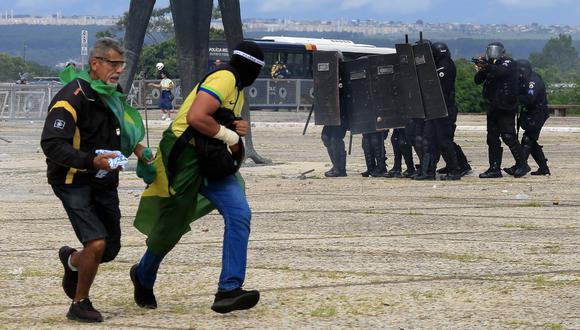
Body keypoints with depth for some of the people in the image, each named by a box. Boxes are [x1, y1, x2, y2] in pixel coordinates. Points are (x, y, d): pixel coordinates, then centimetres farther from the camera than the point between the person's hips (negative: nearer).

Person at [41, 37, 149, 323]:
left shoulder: (111, 94, 9)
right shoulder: (73, 96, -19)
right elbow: (52, 145, -27)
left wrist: (134, 146, 13)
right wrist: (92, 161, -37)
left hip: (104, 182, 8)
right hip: (73, 182, -8)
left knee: (110, 250, 10)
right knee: (97, 243, -21)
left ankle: (72, 261, 44)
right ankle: (80, 304, 0)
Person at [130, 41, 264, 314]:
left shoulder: (237, 87, 16)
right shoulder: (224, 80, -17)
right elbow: (196, 118, -30)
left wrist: (240, 128, 3)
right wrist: (229, 135, -18)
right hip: (184, 157, -9)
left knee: (239, 213, -15)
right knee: (170, 229, 7)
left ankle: (229, 291, -20)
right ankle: (144, 277, 36)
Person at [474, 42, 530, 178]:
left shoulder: (508, 63, -3)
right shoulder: (490, 65, 16)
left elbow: (502, 71, -26)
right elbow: (478, 80, 6)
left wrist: (487, 67, -42)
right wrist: (481, 70, -16)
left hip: (506, 107, -7)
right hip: (493, 107, 7)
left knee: (508, 136, -12)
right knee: (492, 138, 5)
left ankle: (522, 165, -4)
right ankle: (494, 168, 7)